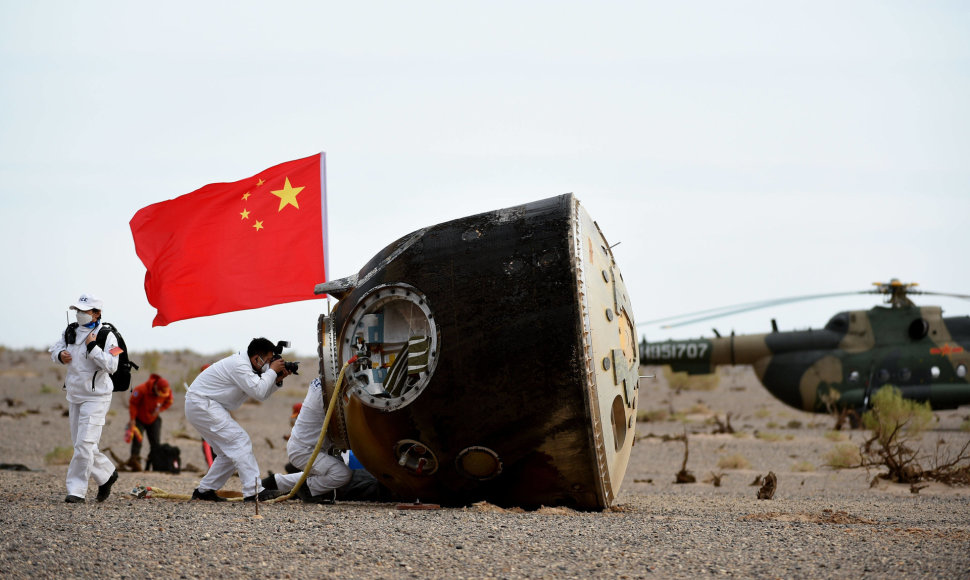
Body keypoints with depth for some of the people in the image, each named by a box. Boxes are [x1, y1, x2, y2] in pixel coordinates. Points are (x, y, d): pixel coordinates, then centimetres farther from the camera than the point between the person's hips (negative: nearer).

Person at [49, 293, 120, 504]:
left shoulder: (106, 336, -12)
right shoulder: (70, 332, 6)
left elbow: (111, 366, -22)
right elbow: (55, 348, 19)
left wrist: (93, 347, -24)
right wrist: (59, 355, -3)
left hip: (96, 397, -7)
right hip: (74, 396, 7)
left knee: (85, 443, -12)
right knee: (80, 443, 13)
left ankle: (77, 490, -8)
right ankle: (107, 474, 31)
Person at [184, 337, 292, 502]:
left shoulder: (244, 365, 13)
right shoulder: (239, 365, -19)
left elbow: (262, 394, 14)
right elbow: (259, 392, -25)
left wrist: (277, 380, 0)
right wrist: (272, 371, -14)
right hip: (201, 404, -11)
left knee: (229, 451, 11)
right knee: (239, 441, -17)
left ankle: (204, 490, 17)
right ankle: (253, 491, -23)